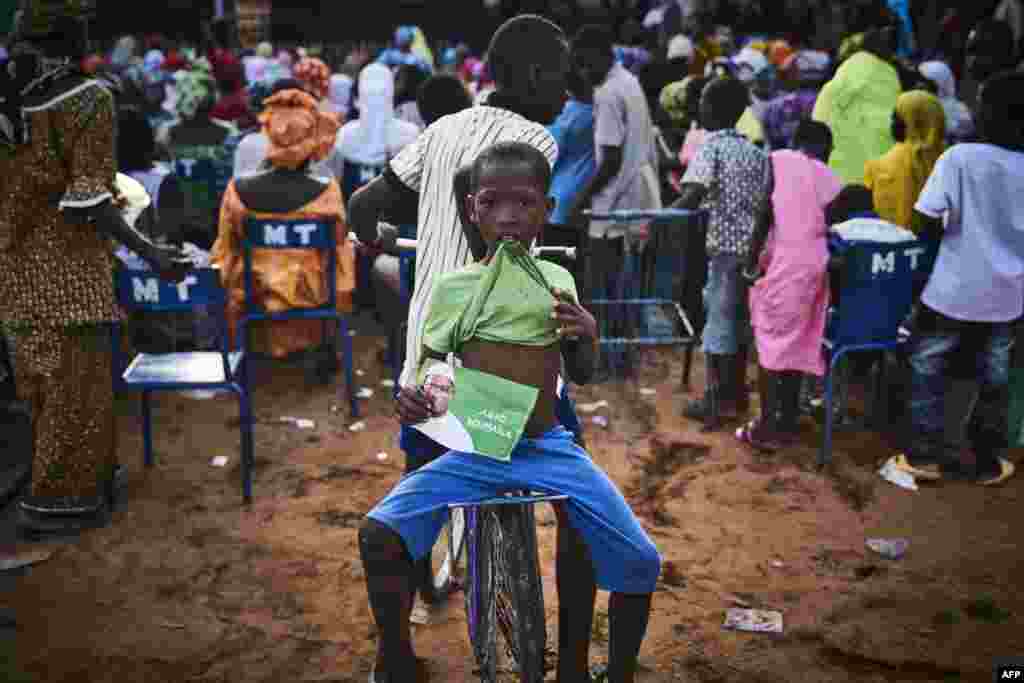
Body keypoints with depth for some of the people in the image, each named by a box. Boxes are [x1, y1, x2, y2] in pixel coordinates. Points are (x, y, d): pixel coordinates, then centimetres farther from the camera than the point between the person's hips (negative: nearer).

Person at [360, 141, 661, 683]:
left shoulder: (556, 281, 5)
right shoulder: (452, 288, 1)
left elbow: (580, 375, 13)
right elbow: (429, 371, 8)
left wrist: (587, 336, -9)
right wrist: (411, 403, -16)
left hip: (548, 449, 1)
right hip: (471, 452, -1)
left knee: (641, 562, -10)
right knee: (378, 536, -22)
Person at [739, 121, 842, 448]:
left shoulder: (777, 160, 4)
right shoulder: (831, 179, 12)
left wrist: (752, 256, 3)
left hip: (782, 262, -4)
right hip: (815, 266, 4)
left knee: (772, 342, 2)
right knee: (798, 343, 14)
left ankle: (767, 428, 3)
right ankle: (788, 422, 23)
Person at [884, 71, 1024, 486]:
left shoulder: (959, 158, -15)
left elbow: (924, 222, -16)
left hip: (954, 289, -3)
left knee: (927, 367, 14)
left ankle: (926, 454, 16)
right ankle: (987, 461, 26)